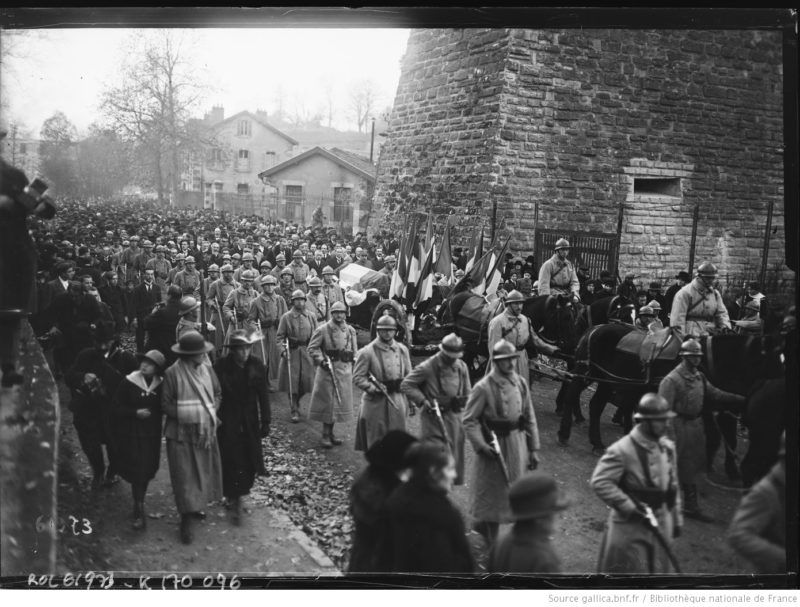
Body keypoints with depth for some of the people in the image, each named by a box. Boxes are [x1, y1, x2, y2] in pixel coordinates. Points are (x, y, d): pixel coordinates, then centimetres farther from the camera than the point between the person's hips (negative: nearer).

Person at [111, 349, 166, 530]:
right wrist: (135, 413, -18)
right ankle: (139, 511, -1)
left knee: (146, 471, 11)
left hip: (151, 435, 3)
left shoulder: (160, 385, 0)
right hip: (132, 435, -3)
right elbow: (116, 408, -7)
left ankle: (139, 506, 31)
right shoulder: (129, 383, -8)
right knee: (137, 472, -7)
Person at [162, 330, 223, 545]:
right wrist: (188, 416, -18)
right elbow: (166, 404, -11)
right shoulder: (172, 374, -15)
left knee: (204, 470, 13)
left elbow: (218, 393, 11)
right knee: (185, 476, 0)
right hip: (181, 433, -5)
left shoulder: (208, 370, 0)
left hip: (205, 431, 5)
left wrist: (211, 411, -6)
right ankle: (186, 521, 7)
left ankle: (195, 505, 33)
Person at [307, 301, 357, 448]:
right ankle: (325, 435, 8)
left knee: (340, 401, 11)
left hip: (345, 371, 5)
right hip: (328, 370, -5)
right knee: (327, 402, -2)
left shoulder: (350, 331, 9)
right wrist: (321, 360, -17)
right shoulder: (322, 330, -6)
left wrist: (354, 364, 9)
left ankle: (331, 432, 24)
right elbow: (312, 347, -6)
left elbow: (354, 350, 18)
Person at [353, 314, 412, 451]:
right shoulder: (367, 352, -6)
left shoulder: (402, 350, 9)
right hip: (375, 403, -4)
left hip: (398, 402, 4)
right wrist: (374, 388, -20)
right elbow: (357, 377, -7)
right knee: (376, 442, 3)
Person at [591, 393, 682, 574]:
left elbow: (673, 485, 13)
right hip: (629, 527, -7)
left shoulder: (668, 447, 3)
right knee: (630, 569, 3)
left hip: (662, 524, 7)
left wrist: (676, 518, 16)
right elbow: (600, 482, -23)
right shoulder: (622, 450, -20)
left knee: (661, 569, 17)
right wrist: (630, 507, -23)